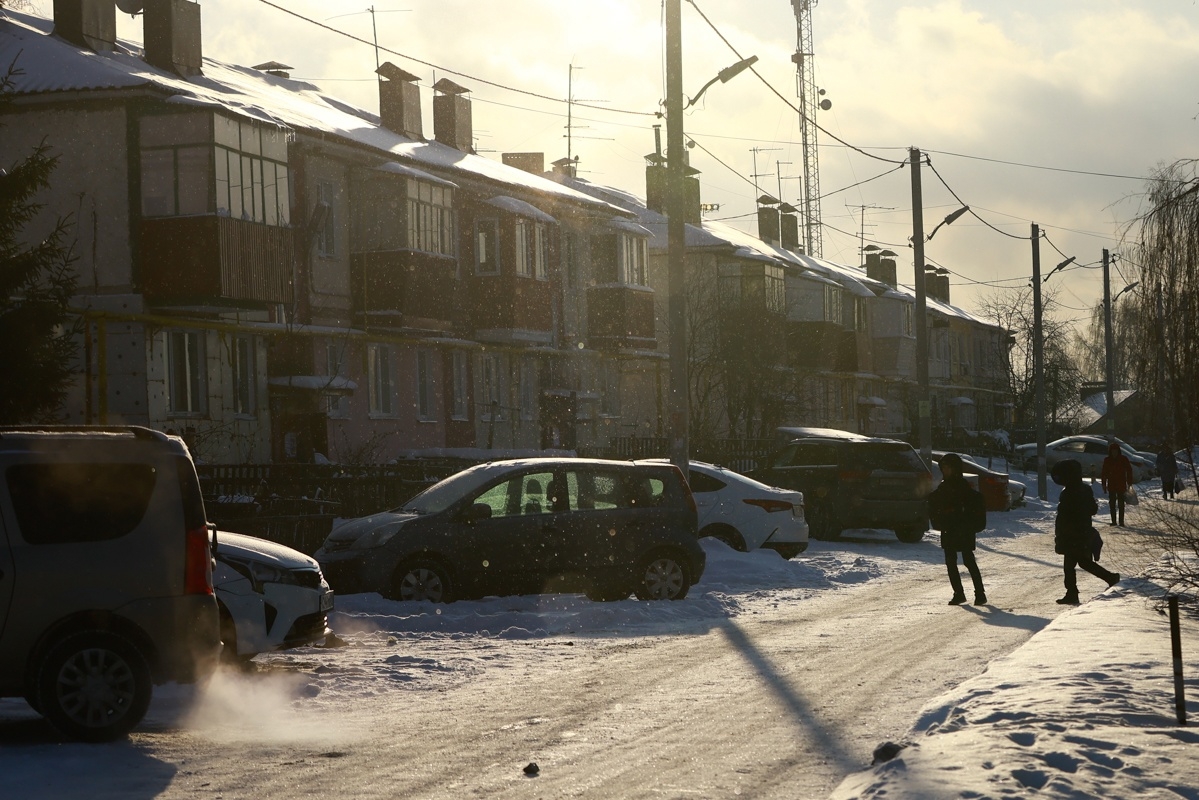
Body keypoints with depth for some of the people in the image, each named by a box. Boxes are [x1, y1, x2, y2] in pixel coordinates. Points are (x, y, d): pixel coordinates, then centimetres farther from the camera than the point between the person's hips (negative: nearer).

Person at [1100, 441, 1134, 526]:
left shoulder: (1124, 459, -1)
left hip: (1121, 485, -2)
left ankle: (1121, 521, -1)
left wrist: (1129, 483, -3)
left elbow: (1129, 471, 1)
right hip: (1111, 485, 2)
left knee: (1121, 504, -3)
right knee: (1112, 504, 3)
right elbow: (1104, 473, 8)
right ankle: (1113, 521, 9)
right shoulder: (1107, 460, 4)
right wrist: (1104, 484, 4)